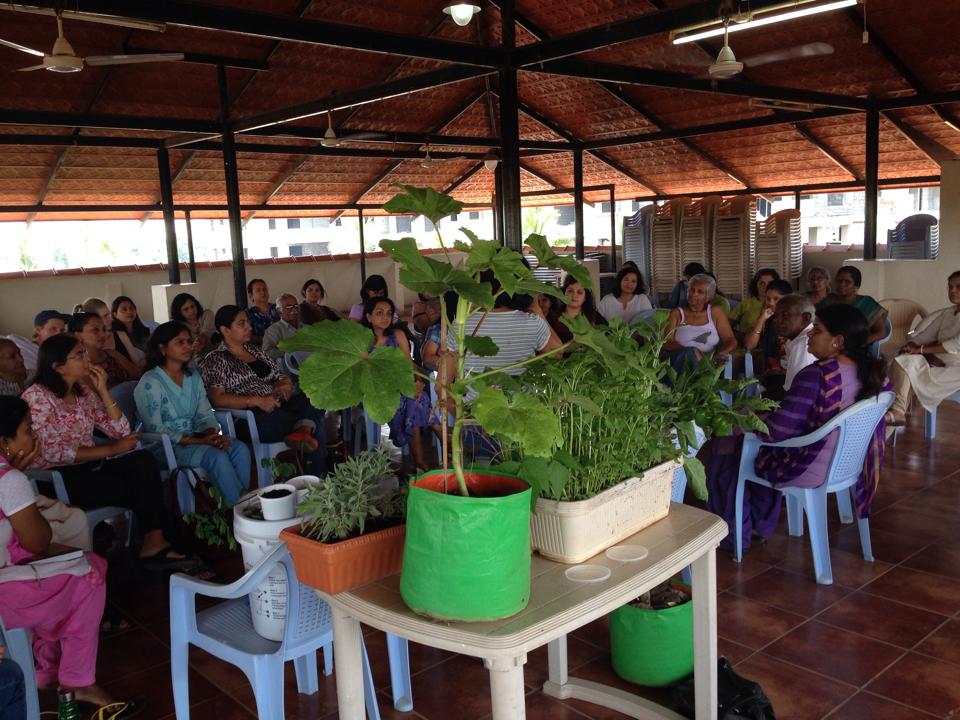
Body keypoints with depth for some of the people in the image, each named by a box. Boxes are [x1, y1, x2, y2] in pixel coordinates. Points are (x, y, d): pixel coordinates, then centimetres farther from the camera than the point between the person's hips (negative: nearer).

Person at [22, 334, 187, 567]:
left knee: (144, 460, -23)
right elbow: (55, 452, -18)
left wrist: (102, 390, -2)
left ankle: (154, 541, -29)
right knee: (138, 488, -21)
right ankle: (154, 539, 0)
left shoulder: (84, 391, 10)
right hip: (57, 478, -6)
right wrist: (112, 449, -16)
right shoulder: (37, 396, -11)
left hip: (88, 466, 6)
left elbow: (121, 431, 6)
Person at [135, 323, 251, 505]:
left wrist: (214, 434, -13)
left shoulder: (193, 377, 12)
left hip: (193, 439, 7)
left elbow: (205, 415, 11)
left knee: (240, 449, -19)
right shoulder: (150, 382, -11)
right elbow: (155, 429, -16)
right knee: (216, 456, -30)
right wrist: (198, 441, -20)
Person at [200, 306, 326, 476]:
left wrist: (284, 385, 1)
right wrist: (256, 400, -19)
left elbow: (281, 376, 27)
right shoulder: (215, 360, 4)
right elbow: (217, 399, -9)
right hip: (248, 418, -7)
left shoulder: (255, 350, 25)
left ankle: (303, 430, -51)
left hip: (279, 405, 7)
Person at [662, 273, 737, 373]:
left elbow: (731, 341, 9)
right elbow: (666, 343, 0)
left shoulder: (715, 312, 14)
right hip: (681, 361, 0)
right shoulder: (677, 313, 12)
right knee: (690, 353, -34)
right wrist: (691, 351, -17)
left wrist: (721, 354, -15)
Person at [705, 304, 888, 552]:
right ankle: (762, 526, 41)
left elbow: (775, 431, -28)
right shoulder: (871, 372, -6)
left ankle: (736, 537, 27)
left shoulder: (816, 376, -31)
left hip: (809, 472, -8)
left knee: (724, 449, 13)